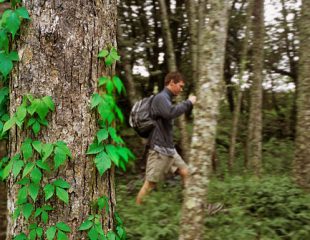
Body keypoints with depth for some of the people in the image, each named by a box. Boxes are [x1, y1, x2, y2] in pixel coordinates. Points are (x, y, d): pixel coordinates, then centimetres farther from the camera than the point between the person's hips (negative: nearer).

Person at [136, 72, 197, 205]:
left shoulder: (166, 99, 16)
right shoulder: (161, 97, -14)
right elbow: (171, 113, -33)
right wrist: (188, 102, -23)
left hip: (169, 148, 10)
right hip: (159, 149, -10)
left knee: (185, 172, 6)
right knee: (150, 183, -4)